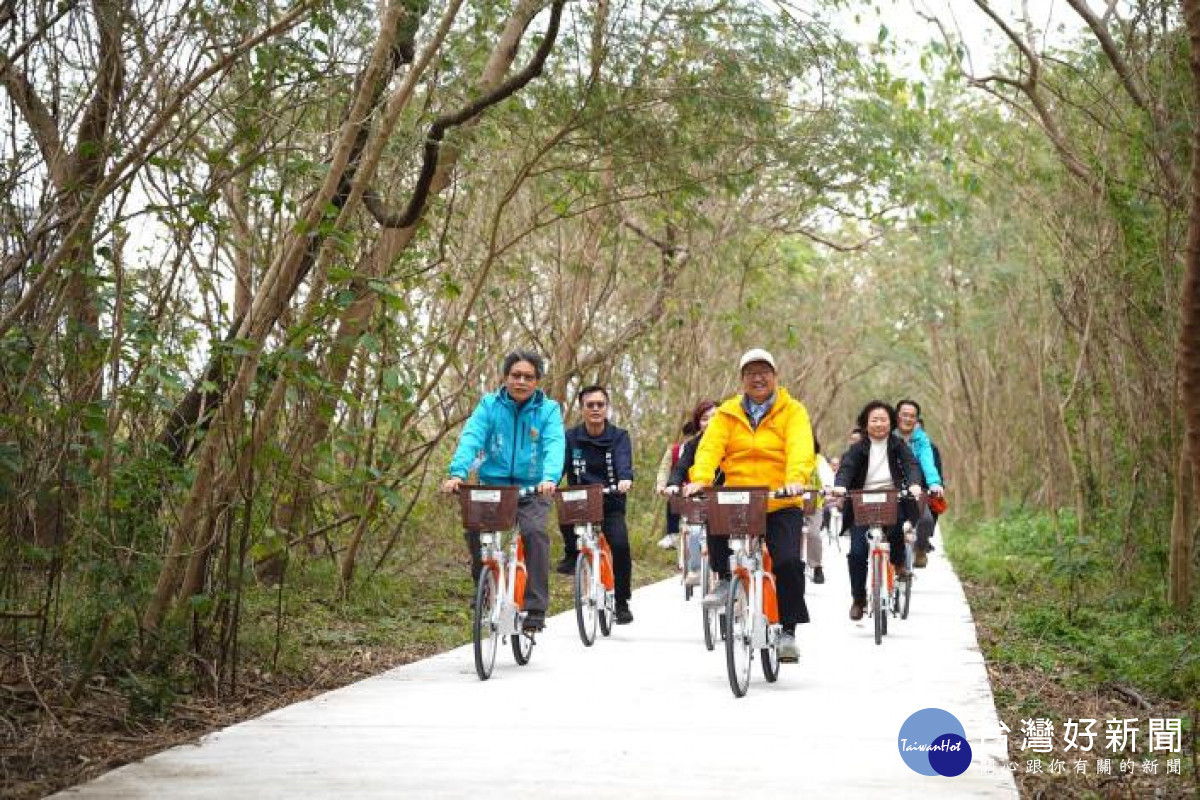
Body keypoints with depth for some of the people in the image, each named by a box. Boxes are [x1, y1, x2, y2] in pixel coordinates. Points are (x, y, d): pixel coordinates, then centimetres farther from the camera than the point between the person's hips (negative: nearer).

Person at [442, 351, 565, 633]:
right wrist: (457, 473, -30)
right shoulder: (489, 405, 2)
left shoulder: (548, 409, 0)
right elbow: (471, 438, -12)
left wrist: (550, 477, -37)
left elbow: (554, 446, -16)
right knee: (475, 529, -24)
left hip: (532, 491, -1)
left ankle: (535, 609, -20)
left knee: (534, 532, -27)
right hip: (492, 486, 1)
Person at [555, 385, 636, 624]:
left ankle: (622, 603, -1)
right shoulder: (571, 438, 2)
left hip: (610, 505, -1)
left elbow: (623, 460, -20)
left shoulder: (619, 437, 0)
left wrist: (625, 479, -42)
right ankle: (572, 554, -1)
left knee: (620, 544, -22)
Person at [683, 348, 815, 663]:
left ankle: (788, 631, 3)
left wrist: (796, 478, -34)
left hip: (781, 504, -2)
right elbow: (710, 447, -4)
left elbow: (801, 448, -14)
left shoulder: (792, 411, 2)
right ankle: (726, 578, -1)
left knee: (788, 562, -15)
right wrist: (700, 478, -24)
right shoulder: (728, 413, 9)